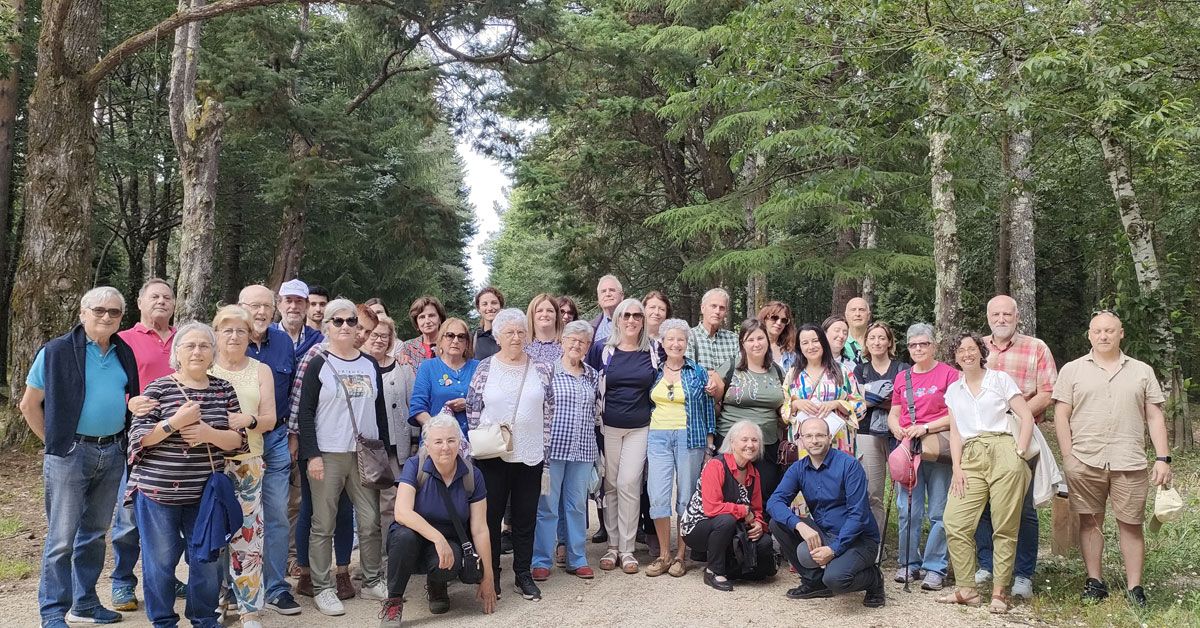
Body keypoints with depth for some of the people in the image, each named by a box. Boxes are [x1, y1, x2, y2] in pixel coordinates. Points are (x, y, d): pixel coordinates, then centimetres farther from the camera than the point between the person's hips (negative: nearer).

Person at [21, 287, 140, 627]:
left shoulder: (124, 353, 7)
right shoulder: (57, 351, -7)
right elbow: (29, 404, -2)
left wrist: (123, 441, 10)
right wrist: (55, 442, -3)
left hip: (113, 453, 5)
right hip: (70, 455, -5)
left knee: (95, 532, 14)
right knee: (61, 538, -1)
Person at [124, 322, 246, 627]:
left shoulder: (224, 389, 5)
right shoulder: (158, 389, -4)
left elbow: (238, 439, 2)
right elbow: (138, 437, -8)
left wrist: (208, 434, -16)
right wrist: (175, 423, -20)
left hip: (205, 493, 3)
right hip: (158, 490, -3)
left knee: (207, 559, 8)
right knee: (161, 560, 6)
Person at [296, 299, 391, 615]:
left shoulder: (370, 365, 10)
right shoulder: (318, 365, -2)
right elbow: (305, 414, -5)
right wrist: (312, 455, -13)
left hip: (366, 454, 4)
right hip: (328, 455, -4)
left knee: (371, 521, 6)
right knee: (323, 525, 2)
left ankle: (371, 582, 19)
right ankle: (322, 588, 12)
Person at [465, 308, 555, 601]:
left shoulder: (541, 368, 2)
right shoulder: (485, 368, -1)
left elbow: (549, 411, 6)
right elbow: (473, 409, 3)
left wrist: (544, 446, 4)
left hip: (530, 455, 1)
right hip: (492, 455, -1)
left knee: (525, 518, 8)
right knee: (491, 516, 6)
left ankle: (524, 575, 20)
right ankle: (491, 576, 18)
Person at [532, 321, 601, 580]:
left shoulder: (593, 375, 13)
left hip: (583, 450, 4)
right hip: (553, 447, -4)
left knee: (577, 505, 10)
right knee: (547, 505, 0)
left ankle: (576, 559, 20)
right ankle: (541, 561, 10)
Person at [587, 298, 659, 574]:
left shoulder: (653, 351, 6)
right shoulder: (601, 349, 2)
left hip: (640, 427, 0)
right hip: (609, 427, 0)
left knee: (629, 484, -6)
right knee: (611, 485, 2)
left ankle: (626, 549, 3)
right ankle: (612, 546, 13)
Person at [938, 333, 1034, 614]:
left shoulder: (1000, 379, 7)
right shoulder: (953, 390, 18)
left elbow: (1027, 417, 2)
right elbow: (955, 433, 15)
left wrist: (1019, 453, -7)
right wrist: (957, 468, 3)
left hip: (1002, 453, -4)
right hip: (971, 458, 4)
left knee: (1005, 527, -3)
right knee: (954, 522, -7)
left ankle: (999, 592, 5)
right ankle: (967, 589, 2)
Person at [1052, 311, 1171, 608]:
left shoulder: (1142, 371, 12)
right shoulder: (1072, 370, 7)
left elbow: (1155, 417, 10)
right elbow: (1061, 415, 4)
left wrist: (1163, 458, 2)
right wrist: (1067, 457, -4)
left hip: (1129, 462, 1)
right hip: (1085, 461, 0)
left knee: (1130, 524, 3)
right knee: (1090, 521, 6)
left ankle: (1134, 588, 11)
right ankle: (1094, 581, 16)